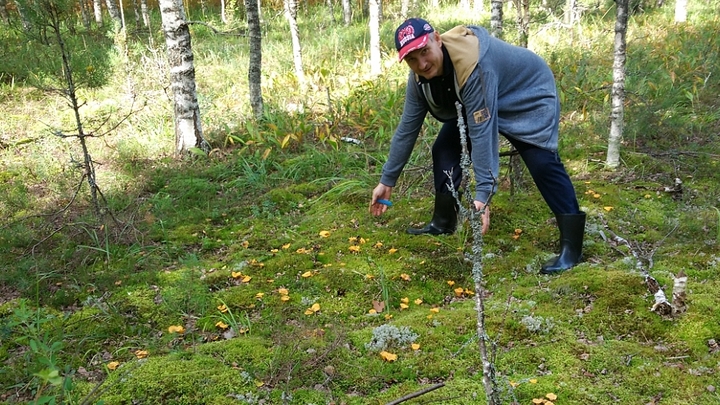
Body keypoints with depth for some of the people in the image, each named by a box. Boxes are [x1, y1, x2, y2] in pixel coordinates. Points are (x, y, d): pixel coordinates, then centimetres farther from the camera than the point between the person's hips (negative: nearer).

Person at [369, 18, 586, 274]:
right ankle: (443, 222, 12)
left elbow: (481, 131, -42)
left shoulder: (473, 64, -41)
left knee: (541, 162, -23)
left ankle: (571, 245, -18)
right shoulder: (420, 76, -17)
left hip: (528, 96, -7)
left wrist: (483, 193, -43)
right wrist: (387, 180, -5)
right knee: (444, 148, -3)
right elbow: (407, 128, -8)